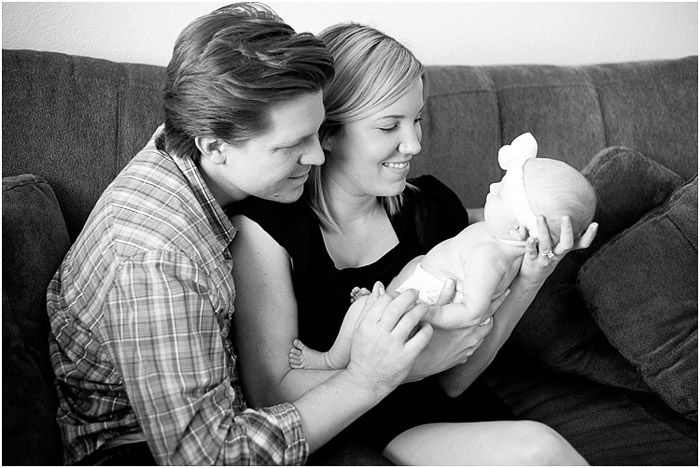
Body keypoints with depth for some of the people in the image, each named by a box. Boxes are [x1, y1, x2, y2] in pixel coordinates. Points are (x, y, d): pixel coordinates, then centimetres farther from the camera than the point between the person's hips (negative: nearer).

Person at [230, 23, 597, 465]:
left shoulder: (433, 205, 1)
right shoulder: (264, 225, -13)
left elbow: (457, 376, 2)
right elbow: (271, 393, -17)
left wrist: (528, 283, -12)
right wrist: (422, 358, -23)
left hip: (440, 420, 5)